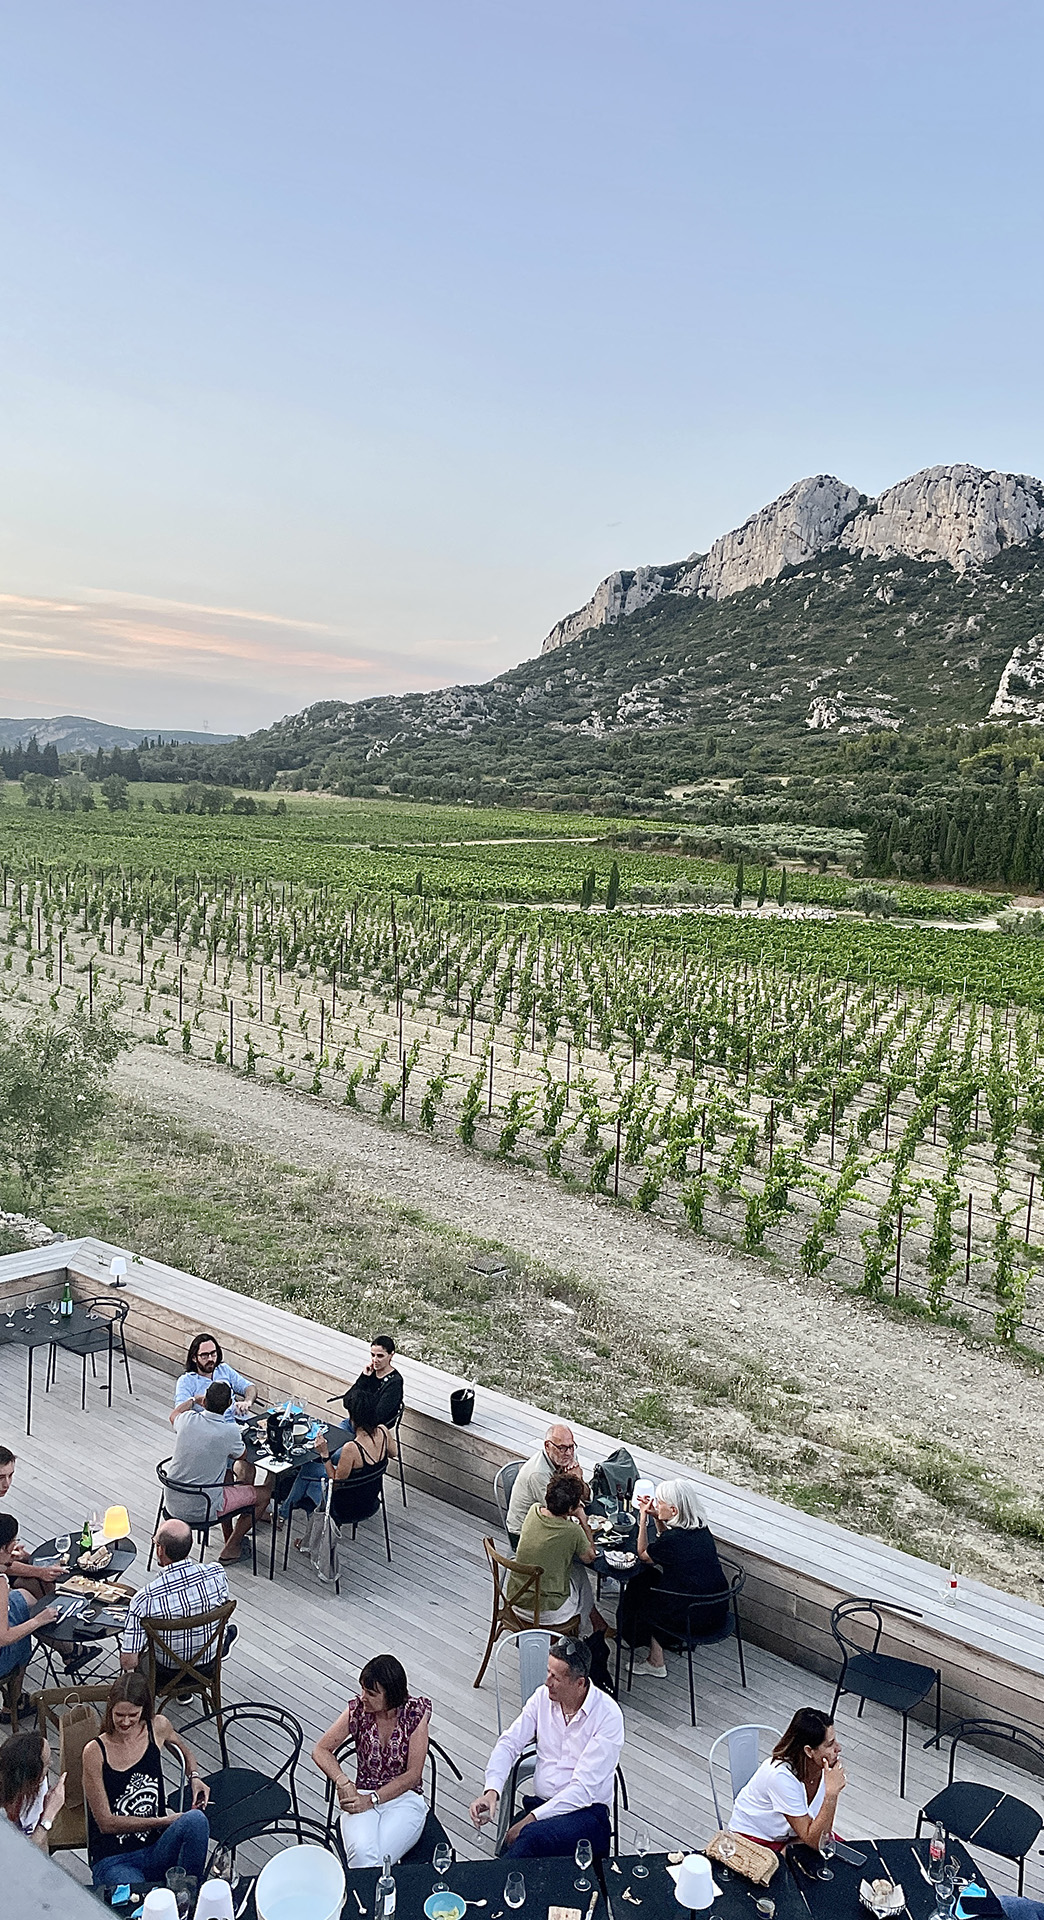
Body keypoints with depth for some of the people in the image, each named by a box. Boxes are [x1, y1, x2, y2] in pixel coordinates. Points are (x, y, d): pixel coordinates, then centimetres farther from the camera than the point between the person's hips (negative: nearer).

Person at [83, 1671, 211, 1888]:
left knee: (196, 1819, -29)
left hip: (157, 1851, 5)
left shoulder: (158, 1727, 4)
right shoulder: (95, 1752, -8)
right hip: (113, 1860, -5)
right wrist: (164, 1821, -12)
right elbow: (106, 1823, -8)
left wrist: (194, 1777, 9)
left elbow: (183, 1748, 29)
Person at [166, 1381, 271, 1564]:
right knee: (264, 1493, 12)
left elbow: (174, 1415, 18)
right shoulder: (230, 1433, -21)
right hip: (202, 1509, -6)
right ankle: (230, 1548, 21)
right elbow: (242, 1455, 3)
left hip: (172, 1503, 6)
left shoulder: (186, 1419, -10)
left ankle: (229, 1538, 42)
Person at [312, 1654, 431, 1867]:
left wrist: (372, 1799, -17)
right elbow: (321, 1750, 4)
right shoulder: (358, 1709, -2)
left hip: (404, 1797, -2)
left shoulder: (416, 1713, -9)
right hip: (362, 1797, 2)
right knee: (361, 1852, -33)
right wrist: (343, 1783, -14)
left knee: (379, 1856, -33)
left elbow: (413, 1775, -8)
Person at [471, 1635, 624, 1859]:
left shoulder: (608, 1715, -13)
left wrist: (532, 1818, -20)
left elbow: (584, 1788, -16)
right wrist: (491, 1790, -15)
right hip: (540, 1803, 4)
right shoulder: (543, 1697, 4)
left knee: (531, 1837, -35)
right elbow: (509, 1744, 5)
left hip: (587, 1810, -4)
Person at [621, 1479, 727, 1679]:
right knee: (651, 1579, 21)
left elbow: (643, 1554, -5)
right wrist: (656, 1517, 5)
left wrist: (644, 1517, -3)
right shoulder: (701, 1528, -3)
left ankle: (656, 1663, 28)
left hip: (697, 1618, -7)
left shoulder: (675, 1540, -25)